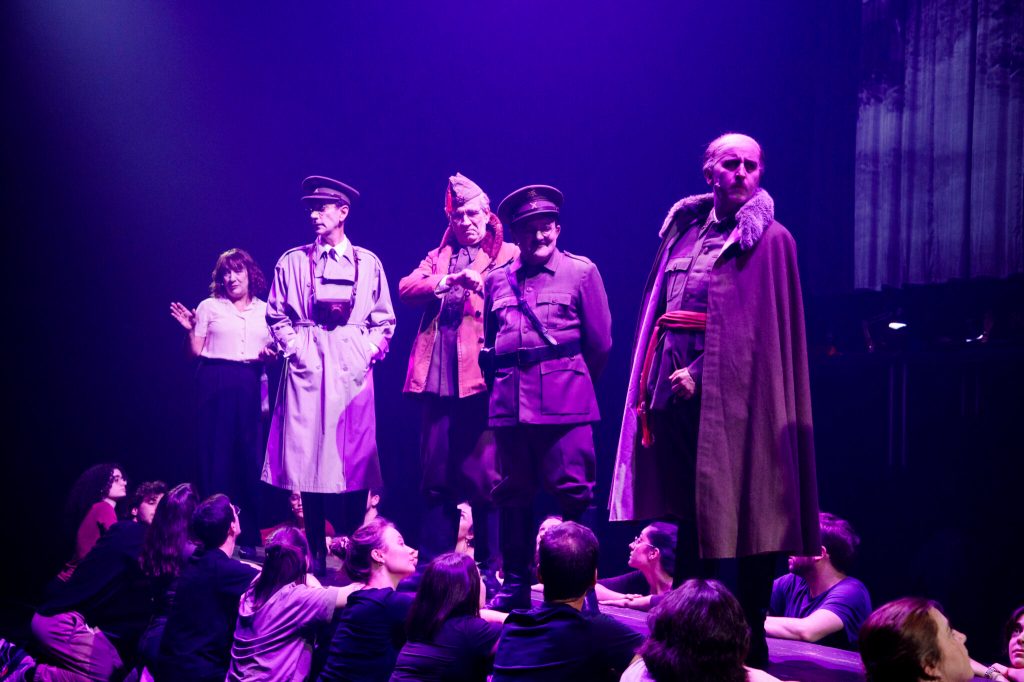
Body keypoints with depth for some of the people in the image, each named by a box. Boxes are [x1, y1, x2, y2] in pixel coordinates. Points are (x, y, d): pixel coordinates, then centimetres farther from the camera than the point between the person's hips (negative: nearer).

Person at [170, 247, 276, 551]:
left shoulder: (264, 310, 13)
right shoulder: (209, 307, 6)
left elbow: (273, 349, 17)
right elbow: (196, 351, 5)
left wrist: (270, 355, -4)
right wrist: (190, 329, -12)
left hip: (250, 386, 2)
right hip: (215, 384, -2)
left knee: (249, 454, 0)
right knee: (216, 453, -2)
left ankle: (249, 534, 8)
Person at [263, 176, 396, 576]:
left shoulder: (368, 264, 10)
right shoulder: (293, 262, 10)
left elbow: (384, 320, 11)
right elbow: (277, 317, 11)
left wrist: (370, 350, -3)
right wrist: (293, 347, -3)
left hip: (352, 367, 0)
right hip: (308, 367, 0)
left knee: (355, 456, -3)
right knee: (307, 454, -4)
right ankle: (316, 553, 3)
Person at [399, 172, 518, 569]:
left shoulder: (509, 256, 9)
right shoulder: (437, 258, 21)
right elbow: (406, 289, 4)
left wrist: (481, 284, -19)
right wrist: (448, 280, -10)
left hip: (482, 373, -4)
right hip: (439, 374, 4)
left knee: (480, 470, -7)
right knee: (436, 472, 7)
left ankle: (483, 560, -1)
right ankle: (433, 561, 13)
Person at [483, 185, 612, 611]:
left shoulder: (581, 272, 5)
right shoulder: (497, 280, 15)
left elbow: (600, 342, 6)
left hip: (564, 400, -4)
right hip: (509, 401, 4)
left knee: (572, 492, -7)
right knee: (513, 493, 7)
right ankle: (515, 584, 15)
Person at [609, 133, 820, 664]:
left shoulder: (770, 240, -3)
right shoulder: (684, 227, 14)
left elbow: (760, 325, -11)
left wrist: (701, 371, -17)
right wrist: (653, 375, 9)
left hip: (730, 386, -5)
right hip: (676, 380, 6)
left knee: (740, 510, -3)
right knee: (688, 508, 10)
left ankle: (750, 642, 5)